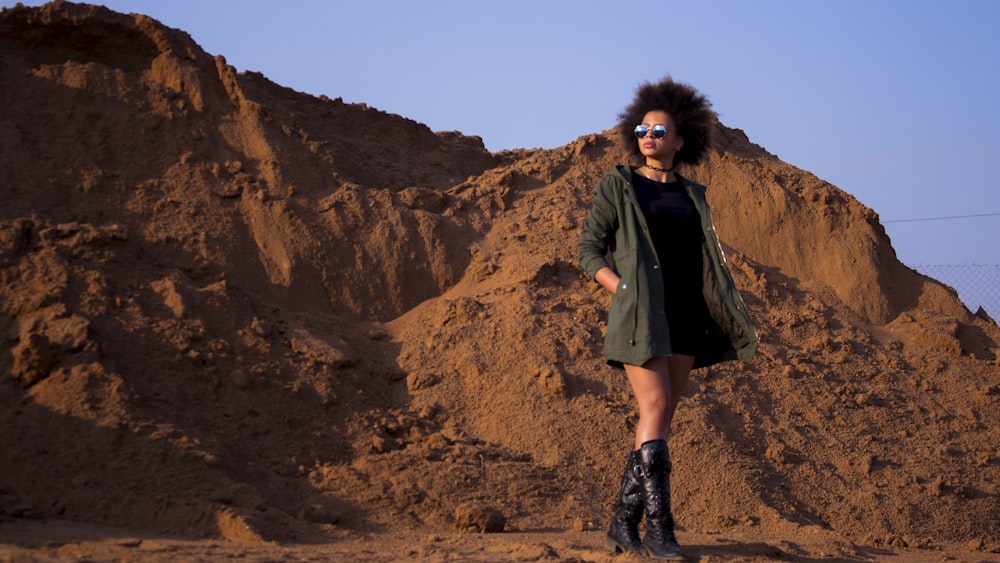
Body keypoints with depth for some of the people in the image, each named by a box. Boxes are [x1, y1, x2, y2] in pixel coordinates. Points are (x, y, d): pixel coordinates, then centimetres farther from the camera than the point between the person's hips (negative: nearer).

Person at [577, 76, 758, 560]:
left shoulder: (692, 195, 15)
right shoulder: (616, 185, 4)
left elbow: (705, 262, 18)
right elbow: (589, 250, 2)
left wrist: (727, 316, 5)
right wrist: (624, 292, -12)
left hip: (685, 319, 5)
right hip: (639, 315, -5)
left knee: (660, 419, 2)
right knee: (656, 407, -16)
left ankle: (623, 524, 8)